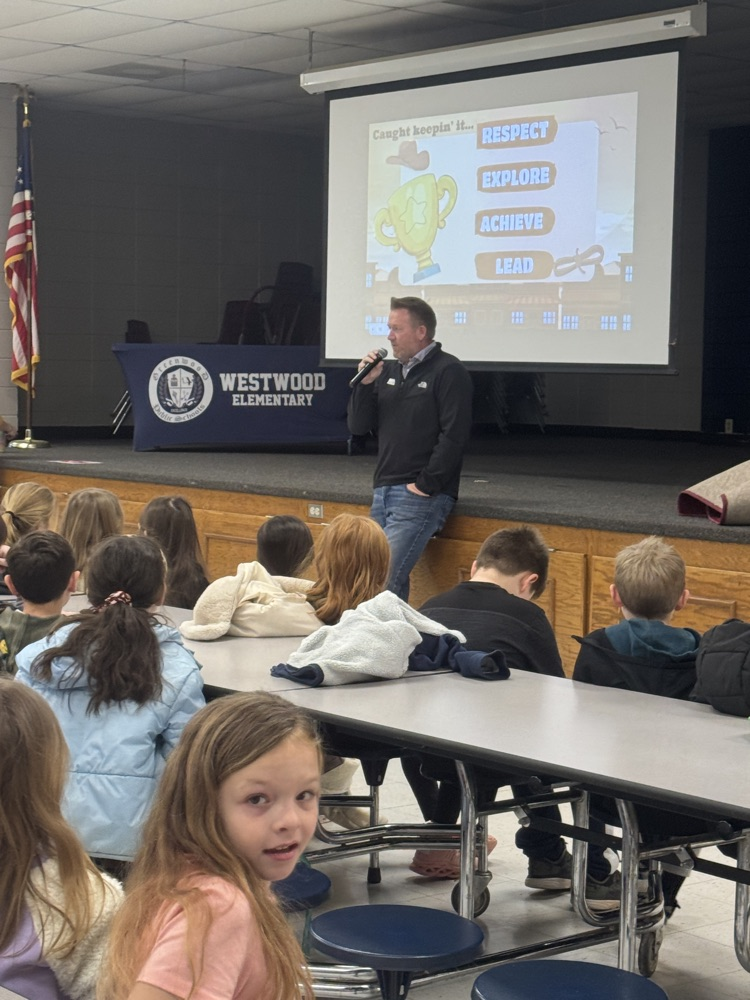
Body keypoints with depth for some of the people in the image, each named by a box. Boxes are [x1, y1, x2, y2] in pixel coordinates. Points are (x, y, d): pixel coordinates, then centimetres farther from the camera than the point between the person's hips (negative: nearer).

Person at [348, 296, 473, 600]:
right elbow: (358, 426, 14)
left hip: (420, 496, -7)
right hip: (383, 492, 7)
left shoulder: (448, 372, -5)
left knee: (384, 580, -18)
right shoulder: (389, 371, 16)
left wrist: (426, 485, -15)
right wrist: (365, 384, -1)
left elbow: (454, 435, -14)